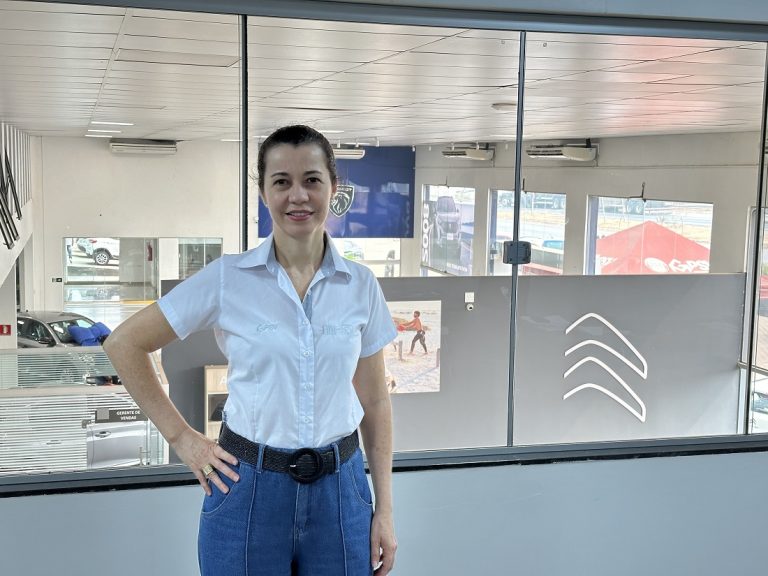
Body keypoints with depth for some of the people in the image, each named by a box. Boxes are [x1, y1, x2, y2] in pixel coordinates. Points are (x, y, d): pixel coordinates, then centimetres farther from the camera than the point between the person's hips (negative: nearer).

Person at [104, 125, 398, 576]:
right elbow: (124, 344, 1)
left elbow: (375, 402, 5)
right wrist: (180, 436, -2)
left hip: (339, 489, 2)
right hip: (248, 488, -2)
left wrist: (385, 509, 4)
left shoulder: (361, 285, 1)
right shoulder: (227, 278, -6)